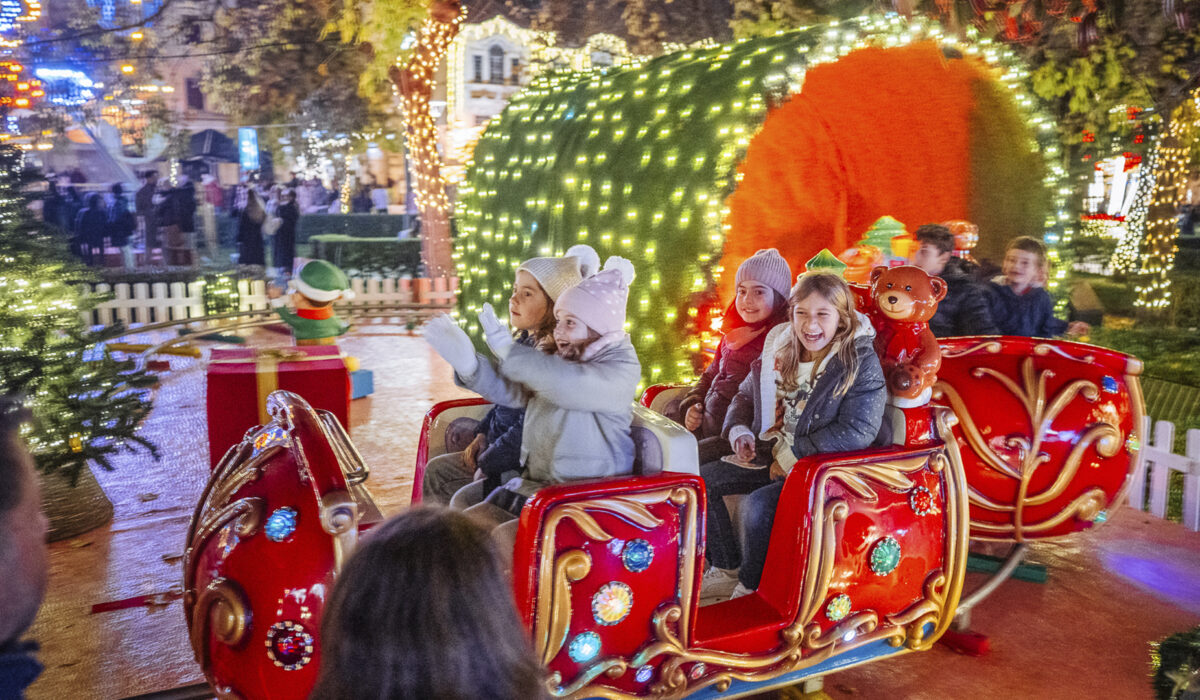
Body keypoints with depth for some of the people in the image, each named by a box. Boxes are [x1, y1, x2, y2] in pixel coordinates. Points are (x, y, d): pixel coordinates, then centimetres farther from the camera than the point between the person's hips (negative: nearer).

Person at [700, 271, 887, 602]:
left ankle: (752, 588, -2)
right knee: (702, 479, -2)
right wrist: (739, 432, -3)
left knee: (758, 505, -29)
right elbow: (745, 396, 17)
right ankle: (726, 570, 12)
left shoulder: (861, 362, -15)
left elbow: (857, 432, -22)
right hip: (768, 456, 7)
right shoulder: (780, 347, 3)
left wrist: (791, 456, -19)